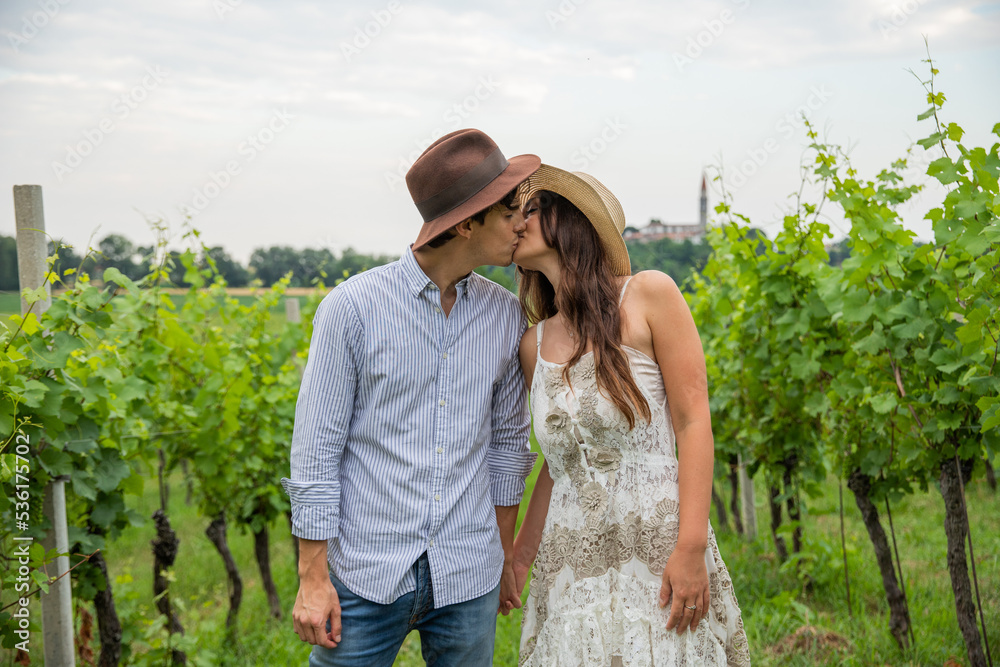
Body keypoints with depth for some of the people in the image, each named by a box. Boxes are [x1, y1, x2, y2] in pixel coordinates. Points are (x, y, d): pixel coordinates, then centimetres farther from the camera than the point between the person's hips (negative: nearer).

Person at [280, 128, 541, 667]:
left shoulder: (506, 316, 3)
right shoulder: (353, 308, -8)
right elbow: (316, 446, -5)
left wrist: (506, 556, 18)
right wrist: (312, 576, -7)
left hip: (469, 580, 3)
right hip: (368, 577, -3)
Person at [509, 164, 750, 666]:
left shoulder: (648, 295, -4)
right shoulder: (533, 345, 9)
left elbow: (693, 423, -8)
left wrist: (692, 548, -15)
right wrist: (518, 559, 15)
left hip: (659, 554, -4)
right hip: (569, 567, 4)